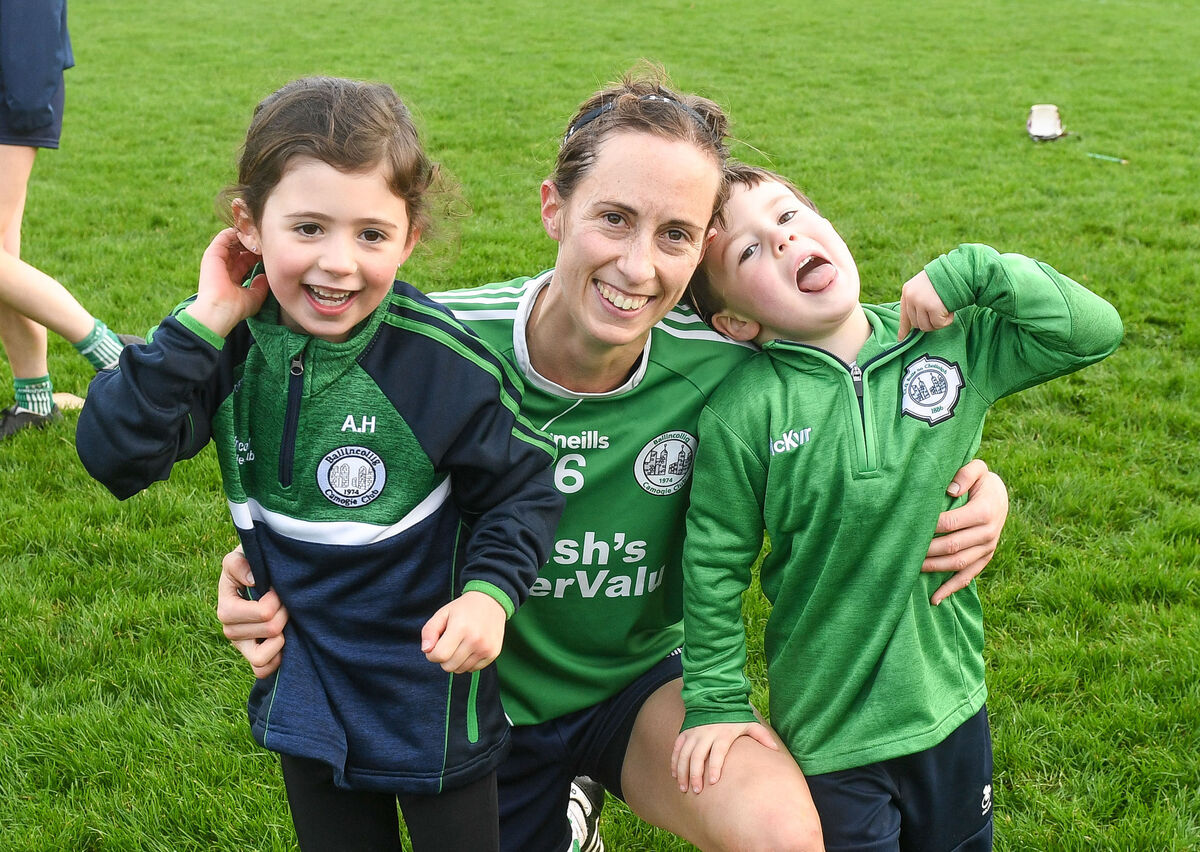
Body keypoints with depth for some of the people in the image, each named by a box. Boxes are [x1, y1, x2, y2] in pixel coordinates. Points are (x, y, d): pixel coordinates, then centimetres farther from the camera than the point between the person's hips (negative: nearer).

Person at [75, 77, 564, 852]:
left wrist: (490, 592, -26)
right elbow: (116, 454, -20)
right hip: (306, 690, 4)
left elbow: (523, 488, -10)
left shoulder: (446, 362, -21)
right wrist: (201, 323, -24)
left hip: (431, 683, -3)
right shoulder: (235, 343, -12)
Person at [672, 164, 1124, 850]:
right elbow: (714, 565, -9)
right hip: (825, 734, -3)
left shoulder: (954, 345, -6)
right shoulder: (742, 414, -16)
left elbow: (1095, 330, -6)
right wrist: (716, 703, -5)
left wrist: (970, 272, -15)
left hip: (951, 706, 4)